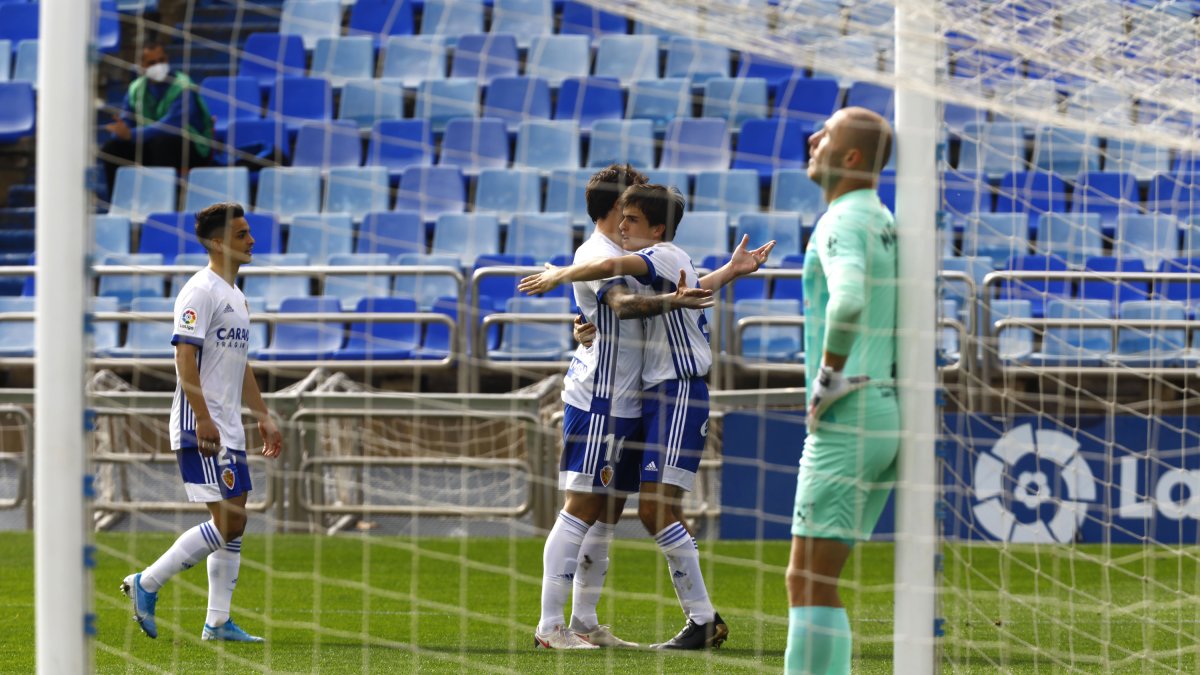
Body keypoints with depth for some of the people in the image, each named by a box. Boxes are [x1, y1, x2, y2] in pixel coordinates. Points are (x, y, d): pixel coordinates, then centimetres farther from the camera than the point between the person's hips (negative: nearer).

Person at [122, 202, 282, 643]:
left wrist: (264, 418, 22)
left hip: (229, 430, 10)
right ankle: (147, 584, -6)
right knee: (228, 521, -14)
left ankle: (218, 623, 9)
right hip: (200, 427, -10)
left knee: (234, 525, 7)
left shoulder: (235, 296, 19)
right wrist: (204, 419, -24)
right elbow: (185, 357, -18)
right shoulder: (200, 291, -11)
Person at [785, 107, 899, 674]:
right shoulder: (883, 224, 18)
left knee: (808, 583, -8)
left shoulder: (842, 223, -12)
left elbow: (847, 301, -33)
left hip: (845, 422, -9)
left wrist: (829, 377, -20)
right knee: (813, 582, 12)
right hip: (888, 417, 9)